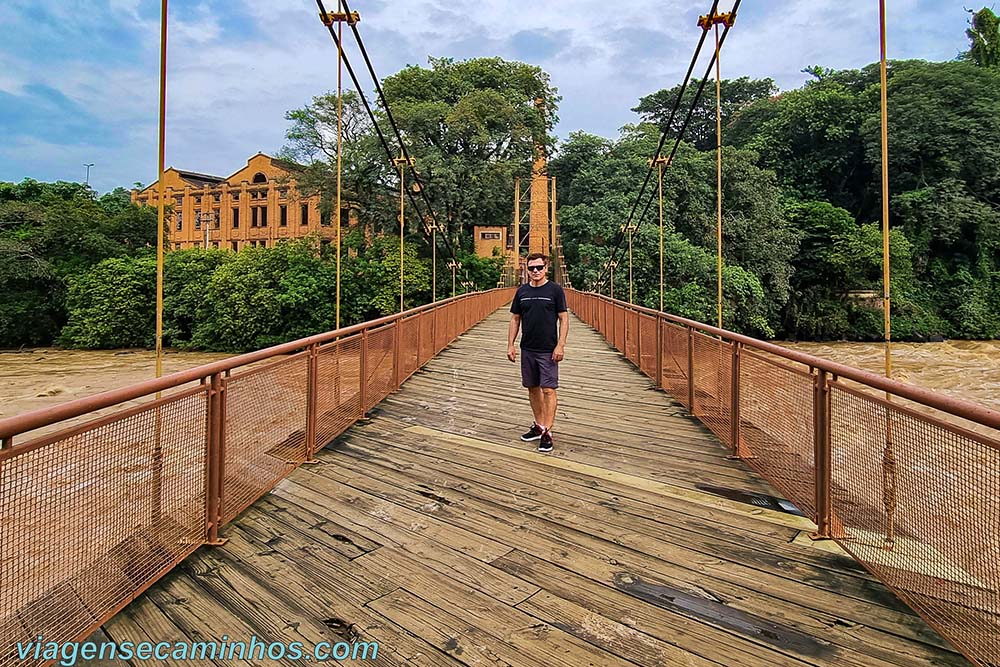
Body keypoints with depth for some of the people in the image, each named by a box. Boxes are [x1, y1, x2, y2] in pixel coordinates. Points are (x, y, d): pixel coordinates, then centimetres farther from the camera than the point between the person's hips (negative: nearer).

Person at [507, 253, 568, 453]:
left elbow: (564, 319, -5)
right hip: (527, 349, 5)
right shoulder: (522, 291, 7)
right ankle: (539, 426, 28)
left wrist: (560, 345, -13)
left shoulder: (555, 290, -4)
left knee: (548, 390, -4)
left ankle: (547, 432, 3)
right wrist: (510, 345, 4)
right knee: (532, 388, 13)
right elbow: (515, 319, 11)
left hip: (548, 350, -5)